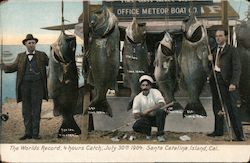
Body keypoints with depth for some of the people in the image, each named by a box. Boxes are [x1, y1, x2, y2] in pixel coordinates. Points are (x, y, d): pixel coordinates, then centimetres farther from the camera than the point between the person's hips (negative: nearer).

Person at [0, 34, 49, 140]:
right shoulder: (20, 56, 12)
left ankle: (35, 133, 5)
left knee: (36, 110, -1)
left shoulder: (42, 56, 8)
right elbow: (12, 67, 3)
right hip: (25, 85, 2)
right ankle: (28, 133, 11)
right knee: (26, 110, 4)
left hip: (37, 85, -2)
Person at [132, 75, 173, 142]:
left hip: (156, 117, -1)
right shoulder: (137, 97, -2)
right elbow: (136, 115, -6)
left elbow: (162, 104, -25)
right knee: (135, 126, -27)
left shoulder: (155, 92, -7)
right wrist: (147, 114, -20)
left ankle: (160, 135, -20)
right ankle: (148, 133, 6)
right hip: (146, 119, 1)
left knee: (161, 111, -35)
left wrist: (149, 110, -29)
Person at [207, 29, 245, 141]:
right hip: (215, 80, 6)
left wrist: (234, 83, -20)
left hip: (226, 81, -6)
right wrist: (210, 61, 0)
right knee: (217, 107, 11)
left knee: (231, 108, -10)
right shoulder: (214, 51, 17)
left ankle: (239, 135, -7)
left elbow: (237, 68, -10)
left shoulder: (231, 50, -2)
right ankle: (218, 131, 22)